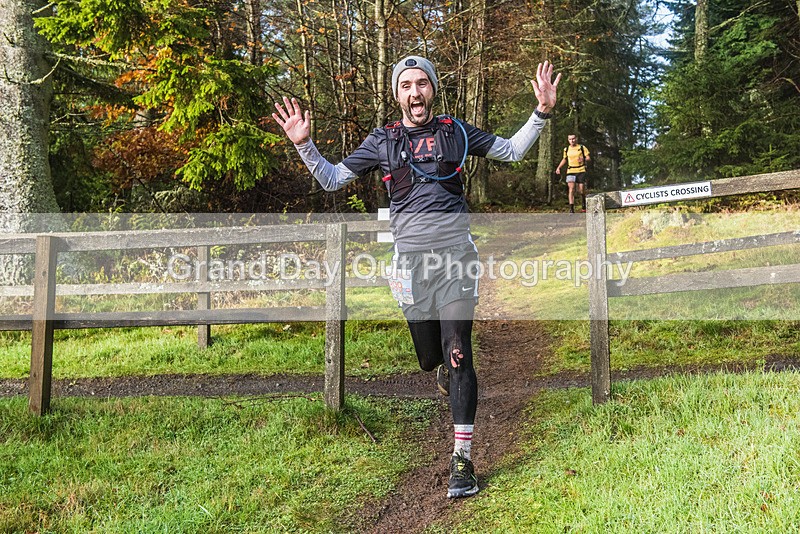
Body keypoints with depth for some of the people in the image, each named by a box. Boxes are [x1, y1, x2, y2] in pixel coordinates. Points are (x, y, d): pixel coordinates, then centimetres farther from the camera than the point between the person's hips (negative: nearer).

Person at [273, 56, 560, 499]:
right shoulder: (381, 141, 7)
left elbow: (512, 151, 15)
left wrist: (541, 112, 2)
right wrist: (303, 144, -2)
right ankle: (446, 369, 50)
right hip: (410, 259, 1)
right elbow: (332, 180, 12)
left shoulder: (455, 131, 7)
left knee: (458, 354, -10)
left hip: (456, 254, -1)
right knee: (430, 358, 9)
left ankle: (462, 459, -5)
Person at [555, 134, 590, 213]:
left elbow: (588, 157, 3)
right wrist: (559, 167, 13)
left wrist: (583, 159, -19)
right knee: (571, 189, -12)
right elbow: (564, 159, 25)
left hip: (581, 171, -2)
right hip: (570, 171, 2)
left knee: (581, 190, 1)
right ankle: (571, 208, -16)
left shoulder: (582, 148, 2)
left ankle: (584, 203, 31)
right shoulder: (566, 149, 11)